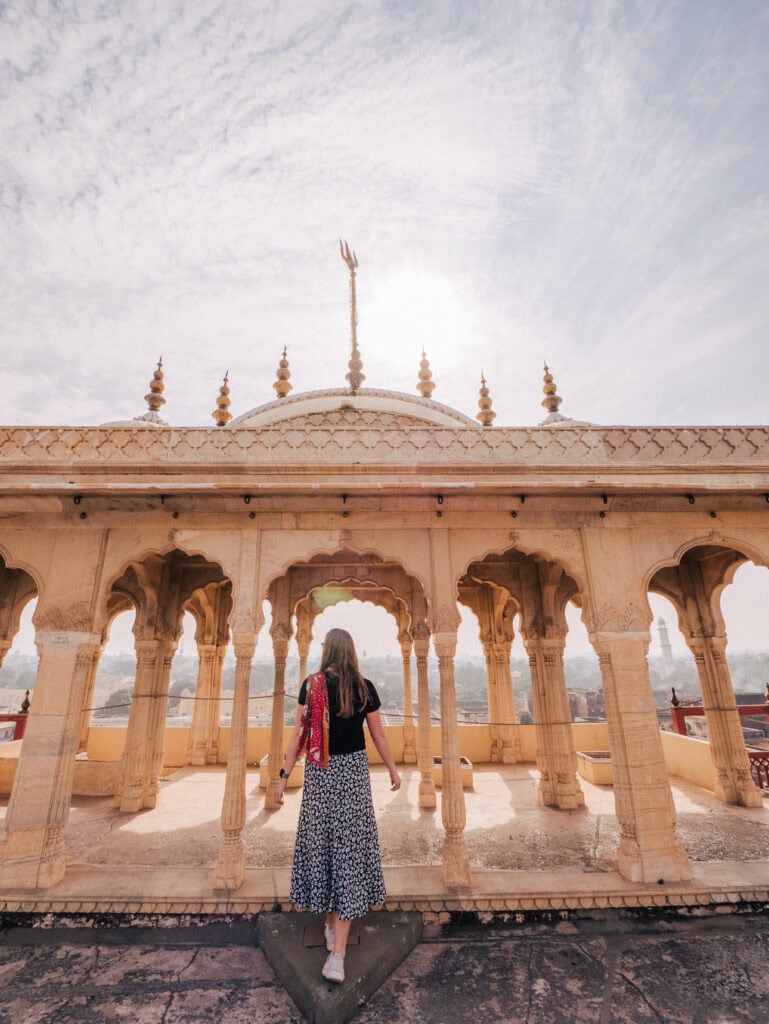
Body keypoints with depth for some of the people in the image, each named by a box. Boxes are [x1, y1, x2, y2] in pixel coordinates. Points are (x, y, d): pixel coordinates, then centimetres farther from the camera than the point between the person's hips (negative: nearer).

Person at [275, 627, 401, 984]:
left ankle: (331, 925, 36)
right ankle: (338, 953, 7)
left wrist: (284, 775, 1)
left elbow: (299, 734, -7)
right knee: (350, 849, 7)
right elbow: (379, 735, 0)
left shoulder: (311, 685, -8)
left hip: (320, 772, 1)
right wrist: (393, 770, 14)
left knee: (321, 844, 18)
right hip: (353, 771, 0)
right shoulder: (365, 687, -6)